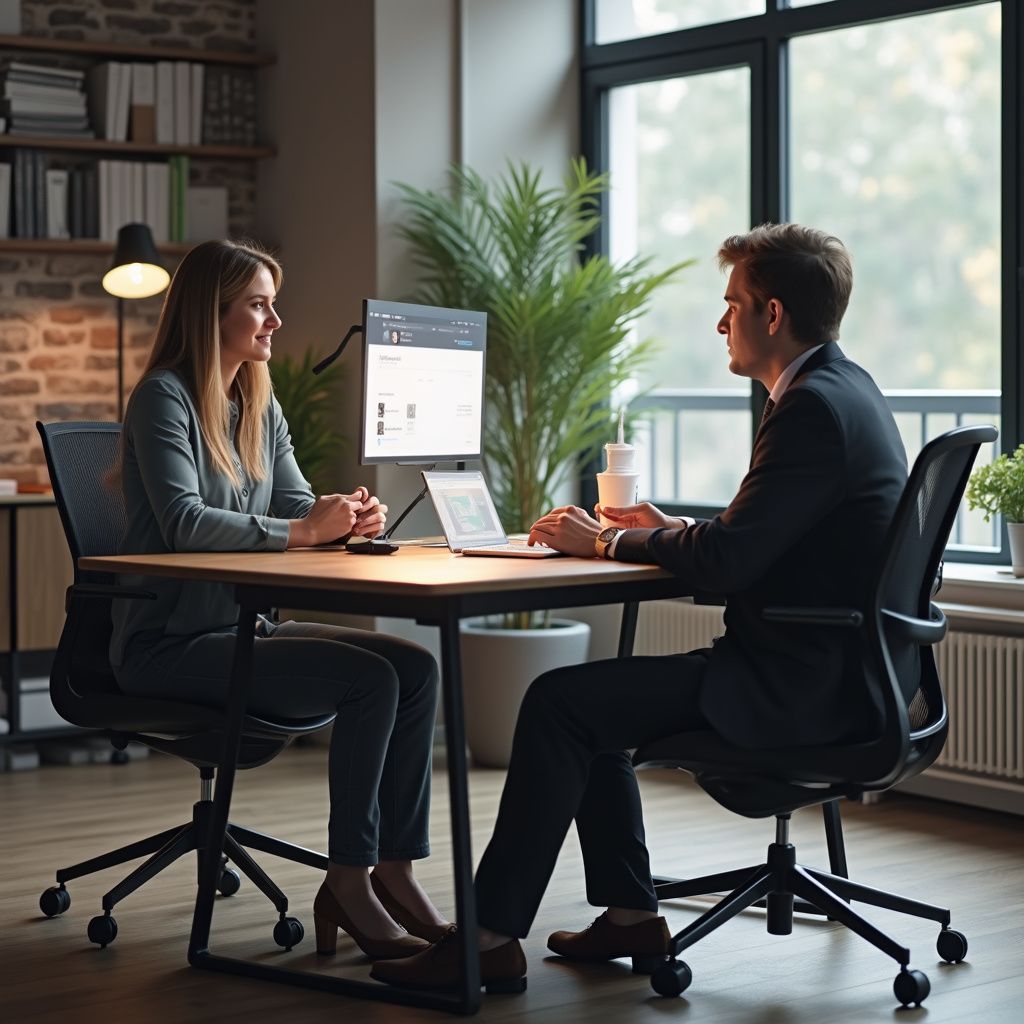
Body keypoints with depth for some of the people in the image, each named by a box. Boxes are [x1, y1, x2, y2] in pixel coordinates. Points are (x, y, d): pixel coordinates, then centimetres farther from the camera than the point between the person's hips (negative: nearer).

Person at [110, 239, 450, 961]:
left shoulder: (259, 405, 15)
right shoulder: (164, 397, -10)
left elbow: (298, 506, 12)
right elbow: (184, 523, -22)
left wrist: (347, 517, -11)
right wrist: (302, 529, -27)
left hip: (247, 626, 8)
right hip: (169, 644, -8)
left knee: (418, 668, -10)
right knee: (370, 678, -24)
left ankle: (396, 872, -8)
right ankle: (347, 885, -14)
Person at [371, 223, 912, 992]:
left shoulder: (815, 409, -19)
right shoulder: (844, 390, 14)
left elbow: (726, 561, -23)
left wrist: (608, 541, -9)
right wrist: (672, 530, 9)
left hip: (800, 687, -11)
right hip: (825, 668, 11)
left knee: (558, 703, -11)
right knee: (588, 699, 16)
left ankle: (492, 938, -6)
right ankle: (630, 915, 18)